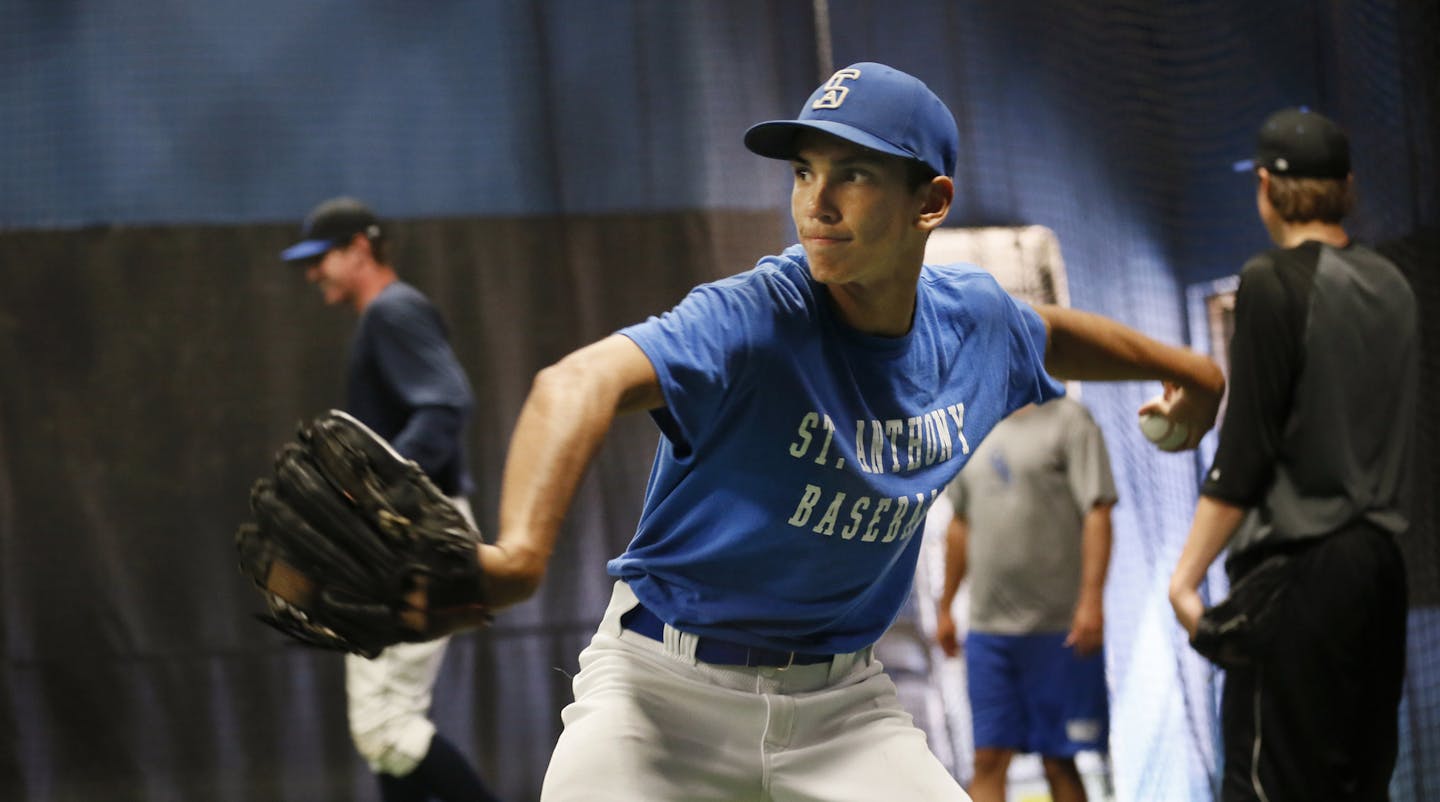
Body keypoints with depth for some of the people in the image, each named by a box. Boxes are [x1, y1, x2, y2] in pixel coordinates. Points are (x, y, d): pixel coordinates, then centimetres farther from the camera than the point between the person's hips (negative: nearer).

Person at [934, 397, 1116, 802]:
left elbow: (1097, 514, -11)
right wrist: (945, 606, 22)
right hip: (987, 627, 5)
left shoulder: (1069, 419, -3)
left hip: (1060, 629, -5)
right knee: (988, 758, -2)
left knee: (1059, 761, 2)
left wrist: (1092, 598, -20)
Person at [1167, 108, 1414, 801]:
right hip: (1379, 560, 7)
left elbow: (1246, 453, -13)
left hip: (1299, 566, -7)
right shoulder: (1391, 287, 12)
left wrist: (1186, 575, -10)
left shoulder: (1273, 282, -8)